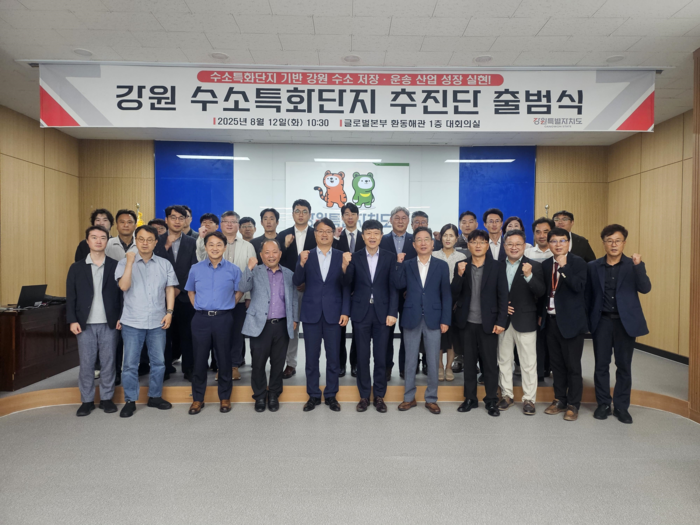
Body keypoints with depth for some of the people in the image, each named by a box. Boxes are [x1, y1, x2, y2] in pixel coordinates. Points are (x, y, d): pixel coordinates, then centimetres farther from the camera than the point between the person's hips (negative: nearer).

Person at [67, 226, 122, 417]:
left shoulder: (115, 266, 3)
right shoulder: (76, 268, 6)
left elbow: (122, 293, 3)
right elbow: (70, 297, 5)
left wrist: (121, 317, -4)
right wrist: (72, 320, -4)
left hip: (109, 324, -1)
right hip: (85, 324, 1)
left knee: (108, 363, 6)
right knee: (86, 364, 6)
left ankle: (106, 398, 18)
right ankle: (87, 400, 18)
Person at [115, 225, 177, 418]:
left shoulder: (165, 264, 6)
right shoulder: (125, 263, 0)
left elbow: (170, 288, 6)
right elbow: (123, 286, -14)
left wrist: (169, 311, -4)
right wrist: (130, 262, -18)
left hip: (157, 322, 2)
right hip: (132, 322, -2)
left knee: (158, 362, 9)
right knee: (130, 363, 4)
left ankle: (155, 396, 25)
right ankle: (130, 401, 17)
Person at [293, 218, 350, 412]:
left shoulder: (341, 256, 3)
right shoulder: (305, 256, 4)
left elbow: (346, 286, 2)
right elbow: (297, 282, -5)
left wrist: (345, 311, -6)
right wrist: (302, 263, -21)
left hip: (333, 313, 0)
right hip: (311, 313, 1)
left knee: (333, 357, 8)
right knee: (311, 357, 8)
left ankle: (331, 395, 22)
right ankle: (313, 395, 22)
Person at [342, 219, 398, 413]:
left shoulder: (390, 257, 1)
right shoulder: (354, 257, 2)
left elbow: (393, 287, -1)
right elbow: (348, 286, -3)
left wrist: (392, 312, -9)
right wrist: (345, 266, -19)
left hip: (382, 312, 0)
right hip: (361, 312, 0)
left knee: (381, 357, 8)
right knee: (362, 356, 9)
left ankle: (379, 396, 22)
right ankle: (364, 396, 22)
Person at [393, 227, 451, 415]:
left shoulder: (442, 265, 3)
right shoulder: (407, 265, 6)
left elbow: (446, 295, 1)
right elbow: (399, 286, -8)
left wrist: (445, 320, -5)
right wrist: (399, 264, -14)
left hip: (433, 319, 0)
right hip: (411, 318, 1)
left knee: (433, 362, 6)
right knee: (410, 361, 9)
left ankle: (431, 399, 20)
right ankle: (409, 397, 22)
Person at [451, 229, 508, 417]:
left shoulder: (496, 267, -2)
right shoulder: (461, 266, 4)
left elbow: (503, 295, -3)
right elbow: (454, 294, -1)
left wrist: (501, 321, -9)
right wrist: (459, 275, -17)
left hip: (488, 323, -2)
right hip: (466, 322, 2)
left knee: (490, 363, 5)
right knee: (468, 362, 11)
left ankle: (491, 400, 18)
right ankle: (470, 398, 22)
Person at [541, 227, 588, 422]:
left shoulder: (577, 262, -7)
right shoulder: (546, 265, 8)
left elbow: (579, 286, -22)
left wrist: (564, 266, -25)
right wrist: (542, 314, 9)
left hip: (570, 320, -5)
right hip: (551, 320, 5)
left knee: (573, 365, 3)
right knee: (557, 364, 13)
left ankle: (573, 405, 14)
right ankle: (559, 400, 25)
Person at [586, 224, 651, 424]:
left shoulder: (633, 265, 0)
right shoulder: (593, 266, 3)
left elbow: (645, 289, -14)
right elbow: (588, 295, 6)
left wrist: (638, 265, -27)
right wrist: (589, 319, 0)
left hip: (626, 322, -1)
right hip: (602, 321, 1)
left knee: (624, 366, 7)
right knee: (601, 365, 6)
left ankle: (621, 407, 19)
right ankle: (603, 404, 19)